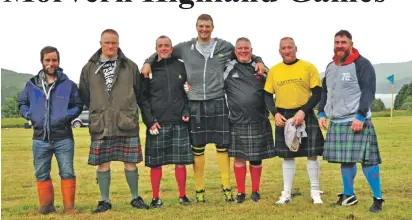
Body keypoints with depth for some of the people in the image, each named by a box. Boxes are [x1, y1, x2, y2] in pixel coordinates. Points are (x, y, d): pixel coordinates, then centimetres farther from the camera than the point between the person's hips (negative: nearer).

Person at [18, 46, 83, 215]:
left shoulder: (68, 84, 1)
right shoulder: (32, 84, 7)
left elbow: (78, 106, 8)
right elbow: (22, 103, 18)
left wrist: (67, 116, -11)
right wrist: (29, 115, -2)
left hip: (63, 138, -2)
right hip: (40, 139, 3)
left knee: (67, 173, 0)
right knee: (41, 175, 10)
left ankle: (69, 207, 10)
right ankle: (46, 206, 23)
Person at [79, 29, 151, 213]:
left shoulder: (130, 66, 7)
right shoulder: (89, 68, 7)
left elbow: (140, 94, 10)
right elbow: (84, 96, 14)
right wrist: (97, 111, 10)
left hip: (127, 124, 0)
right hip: (100, 125, 1)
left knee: (130, 162, 5)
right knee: (103, 163, 4)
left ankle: (135, 198, 20)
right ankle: (104, 201, 17)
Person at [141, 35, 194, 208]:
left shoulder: (181, 67, 8)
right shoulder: (149, 70, 5)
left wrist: (186, 112, -3)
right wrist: (150, 121, -7)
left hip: (179, 122, 1)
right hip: (157, 123, -1)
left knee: (181, 161, 3)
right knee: (155, 162, 2)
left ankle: (182, 195, 16)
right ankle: (155, 198, 14)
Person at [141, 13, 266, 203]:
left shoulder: (225, 47, 5)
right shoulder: (185, 48, 5)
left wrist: (258, 61, 1)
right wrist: (148, 62, 1)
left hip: (217, 102, 0)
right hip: (195, 104, 1)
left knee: (222, 146, 3)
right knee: (197, 148, 6)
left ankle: (226, 187, 14)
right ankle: (199, 189, 17)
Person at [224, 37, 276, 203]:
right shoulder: (227, 69, 2)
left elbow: (268, 94, 6)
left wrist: (275, 112, -3)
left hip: (258, 121, 1)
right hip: (237, 122, -1)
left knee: (256, 158, 8)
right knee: (239, 157, 4)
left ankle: (255, 191, 22)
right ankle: (241, 192, 16)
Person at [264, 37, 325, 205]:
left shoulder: (308, 67, -2)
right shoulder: (273, 71, 6)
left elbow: (317, 93, -5)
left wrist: (303, 111, -16)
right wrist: (275, 114, -6)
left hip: (306, 115, -2)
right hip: (283, 117, 2)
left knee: (312, 154, 0)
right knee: (287, 155, 9)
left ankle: (315, 192, 15)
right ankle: (286, 193, 18)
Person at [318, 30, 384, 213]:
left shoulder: (362, 64, -6)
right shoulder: (330, 67, 16)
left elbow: (368, 92, -13)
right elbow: (325, 92, 23)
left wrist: (360, 116, -20)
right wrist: (321, 113, 13)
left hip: (357, 121, -6)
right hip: (336, 122, 6)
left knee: (366, 160, -8)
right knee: (345, 160, 11)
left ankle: (378, 199, 2)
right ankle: (348, 195, 23)